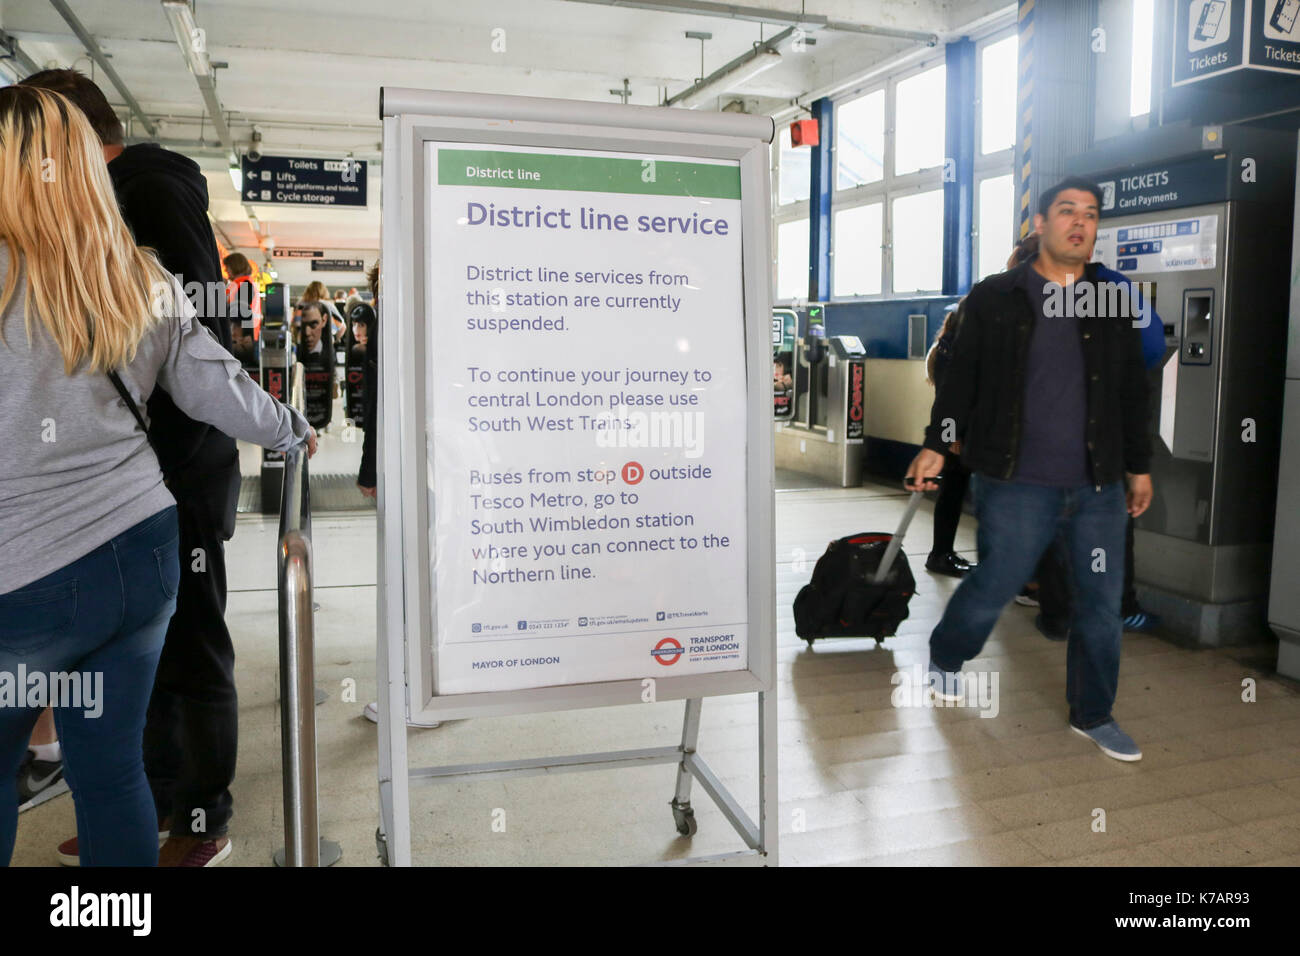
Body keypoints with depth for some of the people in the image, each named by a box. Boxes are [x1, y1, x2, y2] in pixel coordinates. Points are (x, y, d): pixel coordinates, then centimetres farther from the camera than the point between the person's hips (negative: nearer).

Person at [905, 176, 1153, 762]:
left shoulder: (1113, 305, 10)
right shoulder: (994, 298, 1)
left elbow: (1132, 391, 16)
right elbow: (960, 378, 3)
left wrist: (1139, 466, 17)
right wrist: (935, 446, -1)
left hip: (1100, 484, 4)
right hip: (1017, 483, -4)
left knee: (1101, 602, 8)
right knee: (994, 587, 1)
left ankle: (1093, 715, 26)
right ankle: (944, 660, 32)